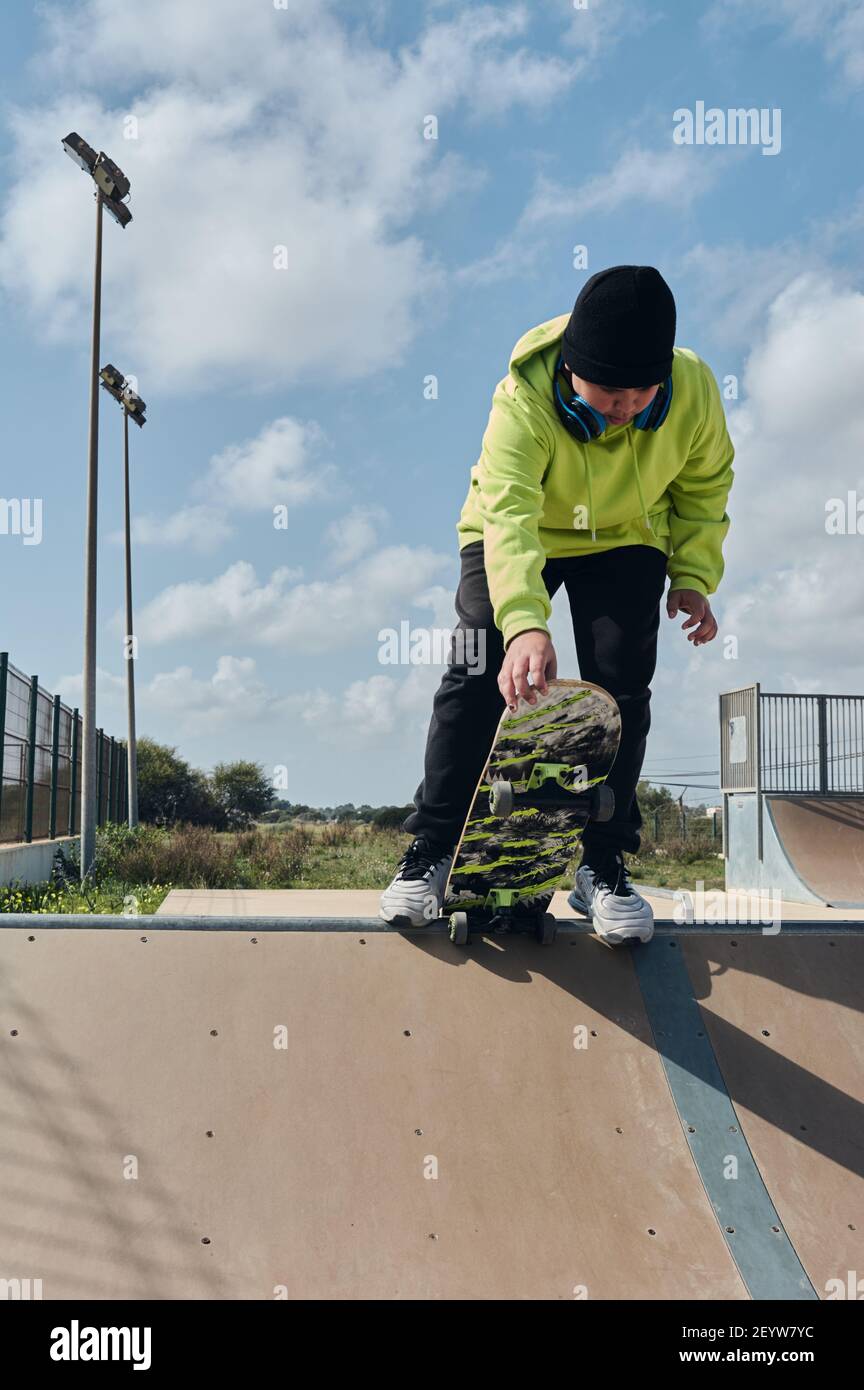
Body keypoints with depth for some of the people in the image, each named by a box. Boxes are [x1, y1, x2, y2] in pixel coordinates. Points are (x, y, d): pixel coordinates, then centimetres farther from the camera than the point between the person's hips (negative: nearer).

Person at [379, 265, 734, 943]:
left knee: (621, 687, -8)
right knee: (478, 679, -10)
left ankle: (604, 865, 5)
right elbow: (508, 514, -48)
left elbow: (705, 484, -4)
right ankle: (430, 850, 3)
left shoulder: (694, 389, -24)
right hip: (517, 535, -2)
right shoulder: (524, 401, -35)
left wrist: (694, 576, -14)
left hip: (626, 540, 2)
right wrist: (524, 622, -63)